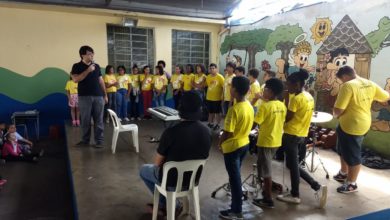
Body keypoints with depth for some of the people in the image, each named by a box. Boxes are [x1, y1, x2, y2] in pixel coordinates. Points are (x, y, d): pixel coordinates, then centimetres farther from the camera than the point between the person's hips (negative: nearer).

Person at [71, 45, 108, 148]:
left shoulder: (96, 66, 12)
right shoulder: (77, 66, 1)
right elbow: (75, 79, -14)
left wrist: (105, 95, 11)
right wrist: (88, 70, -17)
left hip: (98, 96, 3)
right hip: (84, 97, -2)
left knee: (99, 120, 3)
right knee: (85, 120, 4)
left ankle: (99, 140, 11)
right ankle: (85, 140, 19)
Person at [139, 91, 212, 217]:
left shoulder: (171, 132, -29)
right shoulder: (206, 132, -14)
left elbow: (158, 162, -15)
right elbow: (203, 157, 2)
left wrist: (158, 165, 8)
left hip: (171, 179, -5)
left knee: (144, 170, 26)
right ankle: (165, 203, 35)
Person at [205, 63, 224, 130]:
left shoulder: (220, 77, -13)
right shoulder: (208, 77, 3)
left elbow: (224, 87, -13)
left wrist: (223, 96, -14)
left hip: (217, 98, -5)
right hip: (209, 98, 5)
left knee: (217, 112, 6)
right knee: (211, 112, 16)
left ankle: (217, 125, 18)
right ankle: (210, 123, 29)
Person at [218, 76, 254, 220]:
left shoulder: (234, 109, -26)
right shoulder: (249, 106, 0)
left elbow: (227, 132, -24)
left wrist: (220, 142, -6)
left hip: (232, 147, -8)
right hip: (245, 144, 8)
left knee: (234, 178, 4)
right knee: (236, 176, 23)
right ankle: (236, 204, 39)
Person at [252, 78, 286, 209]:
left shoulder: (265, 106, -20)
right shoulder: (282, 106, 3)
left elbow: (255, 123, -20)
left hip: (266, 141, -8)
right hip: (277, 141, 8)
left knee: (266, 171, 2)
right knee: (267, 168, 23)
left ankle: (268, 200, 11)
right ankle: (266, 190, 38)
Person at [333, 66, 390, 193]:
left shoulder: (348, 86, -21)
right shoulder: (370, 84, 4)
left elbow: (338, 110, -25)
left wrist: (336, 115, -2)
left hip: (351, 126, -9)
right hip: (363, 124, 9)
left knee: (353, 155, 6)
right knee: (344, 150, 25)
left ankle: (352, 184, 21)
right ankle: (344, 174, 43)